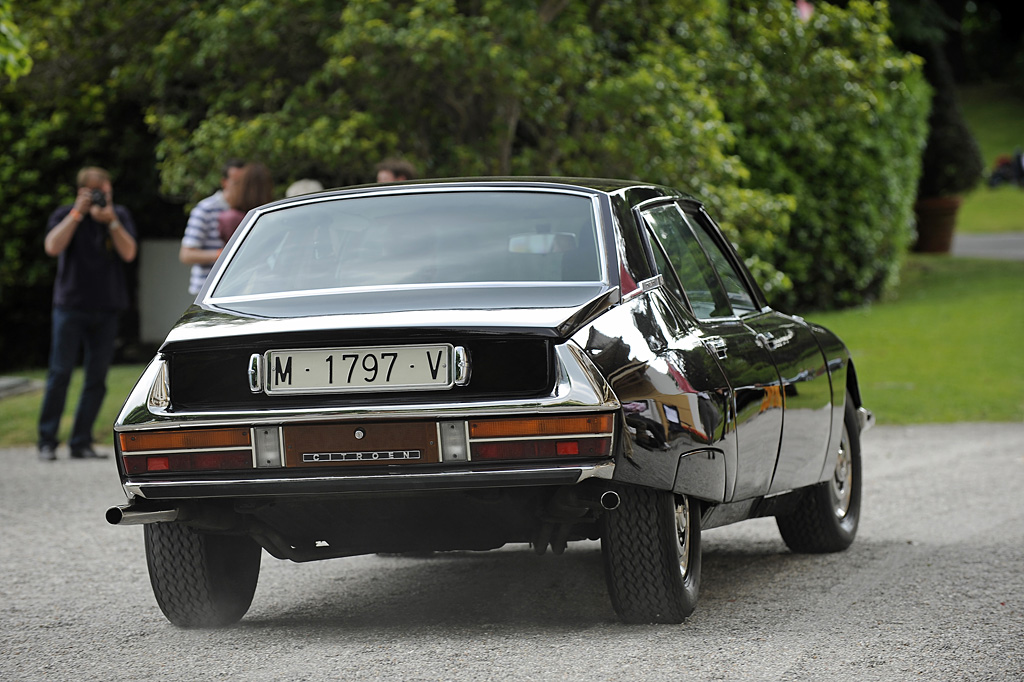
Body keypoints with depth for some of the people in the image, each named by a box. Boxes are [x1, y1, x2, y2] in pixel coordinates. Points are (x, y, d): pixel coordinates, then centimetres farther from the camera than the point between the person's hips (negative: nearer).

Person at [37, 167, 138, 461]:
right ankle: (47, 442, -2)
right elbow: (52, 247, -16)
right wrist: (78, 214, -17)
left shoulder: (120, 216, 6)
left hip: (106, 309, 3)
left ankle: (81, 443, 7)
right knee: (60, 374, -8)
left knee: (97, 379, 1)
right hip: (70, 305, -2)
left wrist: (111, 221, -16)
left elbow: (129, 253, -7)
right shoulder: (64, 215, 2)